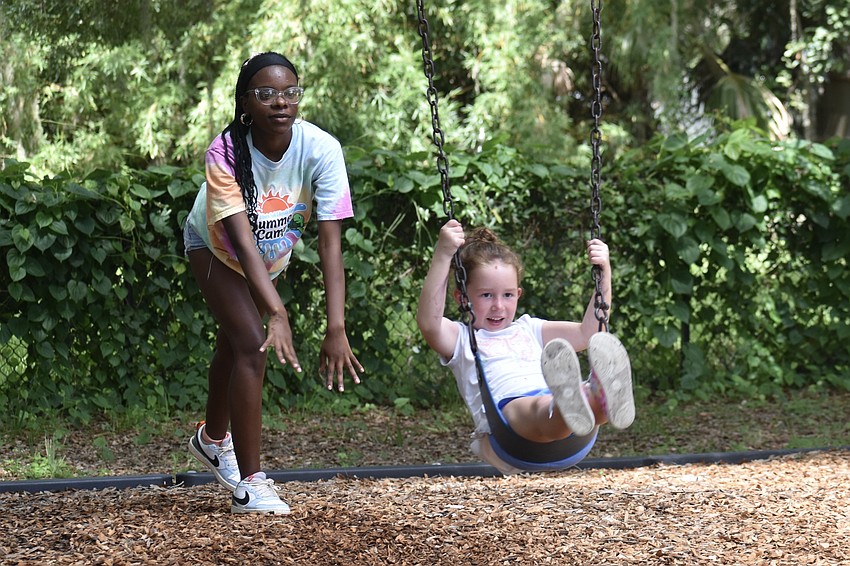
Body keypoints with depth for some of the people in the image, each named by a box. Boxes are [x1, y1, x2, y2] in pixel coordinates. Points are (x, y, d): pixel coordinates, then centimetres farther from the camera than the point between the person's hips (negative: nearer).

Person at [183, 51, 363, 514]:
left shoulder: (321, 150, -34)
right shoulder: (225, 153, -38)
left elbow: (330, 242, -37)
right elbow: (242, 242, -44)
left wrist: (336, 329, -45)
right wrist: (277, 314, -56)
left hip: (274, 252, 3)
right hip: (217, 248, -3)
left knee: (236, 344, 21)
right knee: (252, 344, -19)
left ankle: (212, 438, 49)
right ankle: (248, 484, -13)